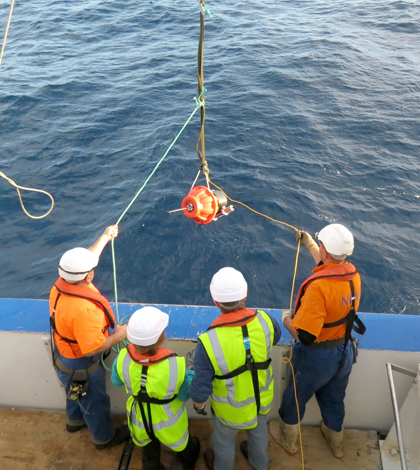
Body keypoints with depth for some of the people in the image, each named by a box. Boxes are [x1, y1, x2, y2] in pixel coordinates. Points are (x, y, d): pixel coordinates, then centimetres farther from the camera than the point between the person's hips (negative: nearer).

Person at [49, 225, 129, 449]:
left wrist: (105, 237, 8)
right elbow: (92, 348, -37)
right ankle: (105, 437, 46)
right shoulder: (83, 309, -44)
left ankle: (75, 420, 62)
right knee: (95, 401, 20)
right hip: (80, 365, -8)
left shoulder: (61, 283, -19)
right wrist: (119, 335, -22)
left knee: (76, 394, 35)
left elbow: (84, 259, 0)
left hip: (64, 356, 8)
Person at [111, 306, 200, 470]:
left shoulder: (123, 358, -31)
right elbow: (184, 396, -19)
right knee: (182, 447, 36)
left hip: (140, 420, 0)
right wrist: (191, 375, -3)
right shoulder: (175, 365, -39)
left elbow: (116, 382, -7)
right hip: (168, 424, 0)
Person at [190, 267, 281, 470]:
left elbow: (200, 389, -26)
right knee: (258, 428, 34)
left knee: (224, 439, 29)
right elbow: (275, 336, -1)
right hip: (262, 396, 4)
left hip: (232, 408, -3)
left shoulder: (208, 342, -38)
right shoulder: (264, 321, -27)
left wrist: (198, 406, -3)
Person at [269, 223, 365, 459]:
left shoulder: (318, 286, -35)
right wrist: (309, 244, 24)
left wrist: (287, 318, -13)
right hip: (345, 351, 6)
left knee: (295, 397, 22)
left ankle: (288, 440, 47)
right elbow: (330, 268, 14)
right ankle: (336, 442, 54)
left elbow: (304, 335, -33)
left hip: (317, 357, -6)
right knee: (334, 400, 30)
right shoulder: (353, 273, -12)